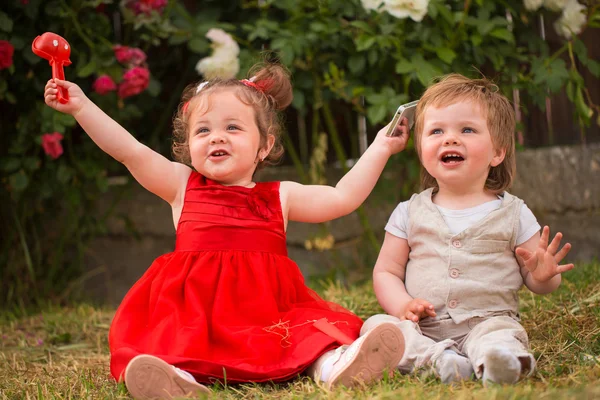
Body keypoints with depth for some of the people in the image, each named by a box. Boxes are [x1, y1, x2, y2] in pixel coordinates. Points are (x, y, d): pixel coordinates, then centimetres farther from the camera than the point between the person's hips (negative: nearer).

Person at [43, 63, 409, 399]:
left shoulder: (280, 196, 18)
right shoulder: (182, 186, 15)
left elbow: (342, 198, 14)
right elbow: (129, 151, 8)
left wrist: (380, 148, 13)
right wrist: (81, 106, 1)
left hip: (268, 308, 1)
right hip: (192, 310, -1)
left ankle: (331, 362, -49)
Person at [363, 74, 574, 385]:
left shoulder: (512, 213, 8)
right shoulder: (410, 213, 11)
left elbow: (534, 281, 10)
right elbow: (385, 272, 10)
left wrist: (543, 276, -15)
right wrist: (403, 305, -11)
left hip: (487, 321, -2)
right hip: (422, 329, 2)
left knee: (503, 334, -33)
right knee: (375, 325, -25)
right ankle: (432, 358, -43)